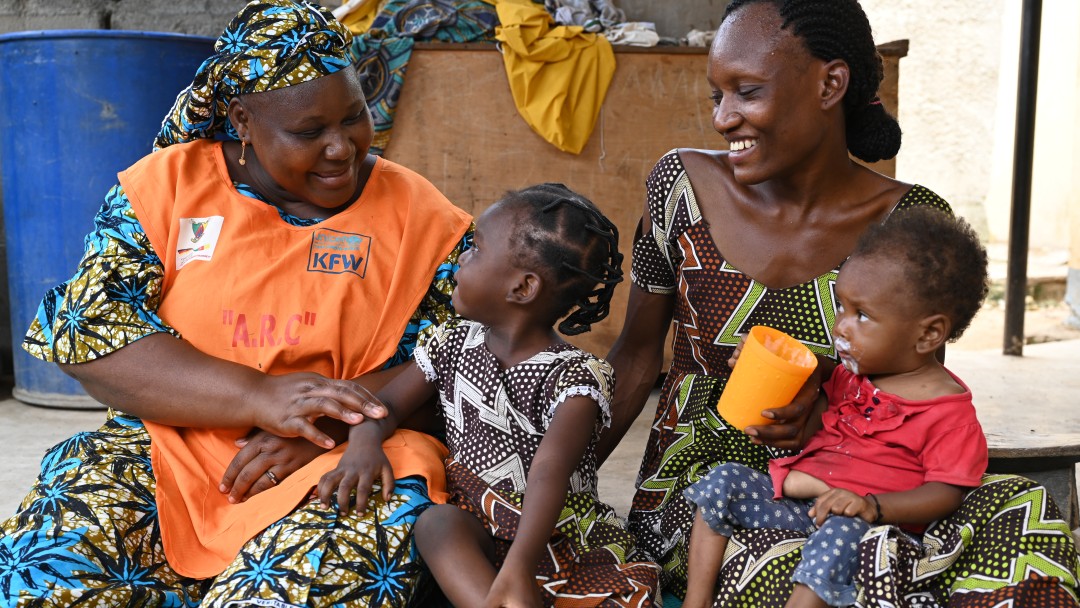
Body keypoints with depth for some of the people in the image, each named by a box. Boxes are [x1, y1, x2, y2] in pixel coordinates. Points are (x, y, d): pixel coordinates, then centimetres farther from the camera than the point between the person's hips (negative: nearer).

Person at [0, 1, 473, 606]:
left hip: (342, 462, -1)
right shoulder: (166, 183, 5)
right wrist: (258, 396, -17)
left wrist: (321, 430, -17)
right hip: (172, 444, 2)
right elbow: (88, 328, -3)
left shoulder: (421, 216, 3)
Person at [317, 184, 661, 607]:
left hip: (559, 535, -3)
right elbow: (386, 403, 8)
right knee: (437, 523, -30)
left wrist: (519, 567, -44)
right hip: (482, 533, 4)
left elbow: (548, 474, -30)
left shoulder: (574, 377, -15)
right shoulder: (455, 344, 4)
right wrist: (364, 442, -17)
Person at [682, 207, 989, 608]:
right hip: (797, 498, 7)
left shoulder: (950, 411, -9)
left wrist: (873, 506, -29)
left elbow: (946, 493, -13)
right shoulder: (848, 374, 11)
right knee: (724, 479, -9)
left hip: (860, 521, -7)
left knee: (839, 532, -38)